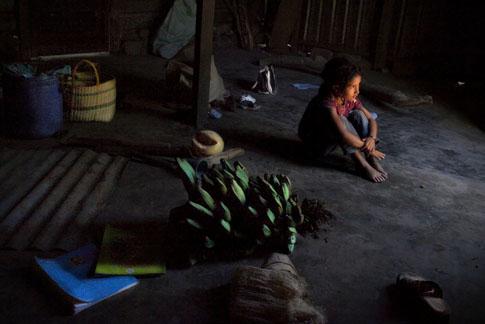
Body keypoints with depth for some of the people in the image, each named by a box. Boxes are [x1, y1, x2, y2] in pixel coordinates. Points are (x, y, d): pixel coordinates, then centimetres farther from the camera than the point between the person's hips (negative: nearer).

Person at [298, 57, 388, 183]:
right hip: (315, 146, -7)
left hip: (333, 141, 7)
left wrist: (372, 138, -24)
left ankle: (371, 160, -17)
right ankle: (362, 164, -26)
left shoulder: (351, 99, -9)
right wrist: (368, 148, -33)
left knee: (358, 115, -11)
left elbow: (371, 119, -3)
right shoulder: (326, 105, -33)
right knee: (340, 120, -32)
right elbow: (344, 136, -43)